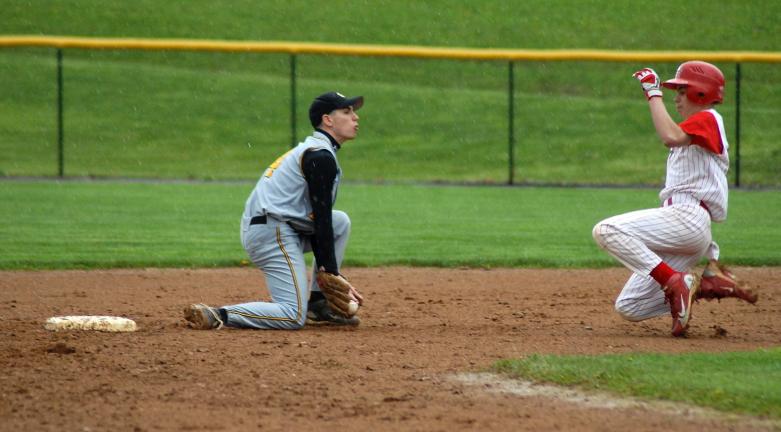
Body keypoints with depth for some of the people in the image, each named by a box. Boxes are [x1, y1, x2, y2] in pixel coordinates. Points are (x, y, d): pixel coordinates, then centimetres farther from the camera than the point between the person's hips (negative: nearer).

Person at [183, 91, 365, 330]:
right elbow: (322, 220, -12)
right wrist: (332, 274, -9)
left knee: (340, 221, 21)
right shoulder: (321, 156, -9)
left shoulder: (309, 150, 23)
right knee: (294, 316, -15)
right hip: (272, 232, -10)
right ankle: (216, 316, -20)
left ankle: (318, 302, 15)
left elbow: (317, 219, 22)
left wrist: (329, 274, 16)